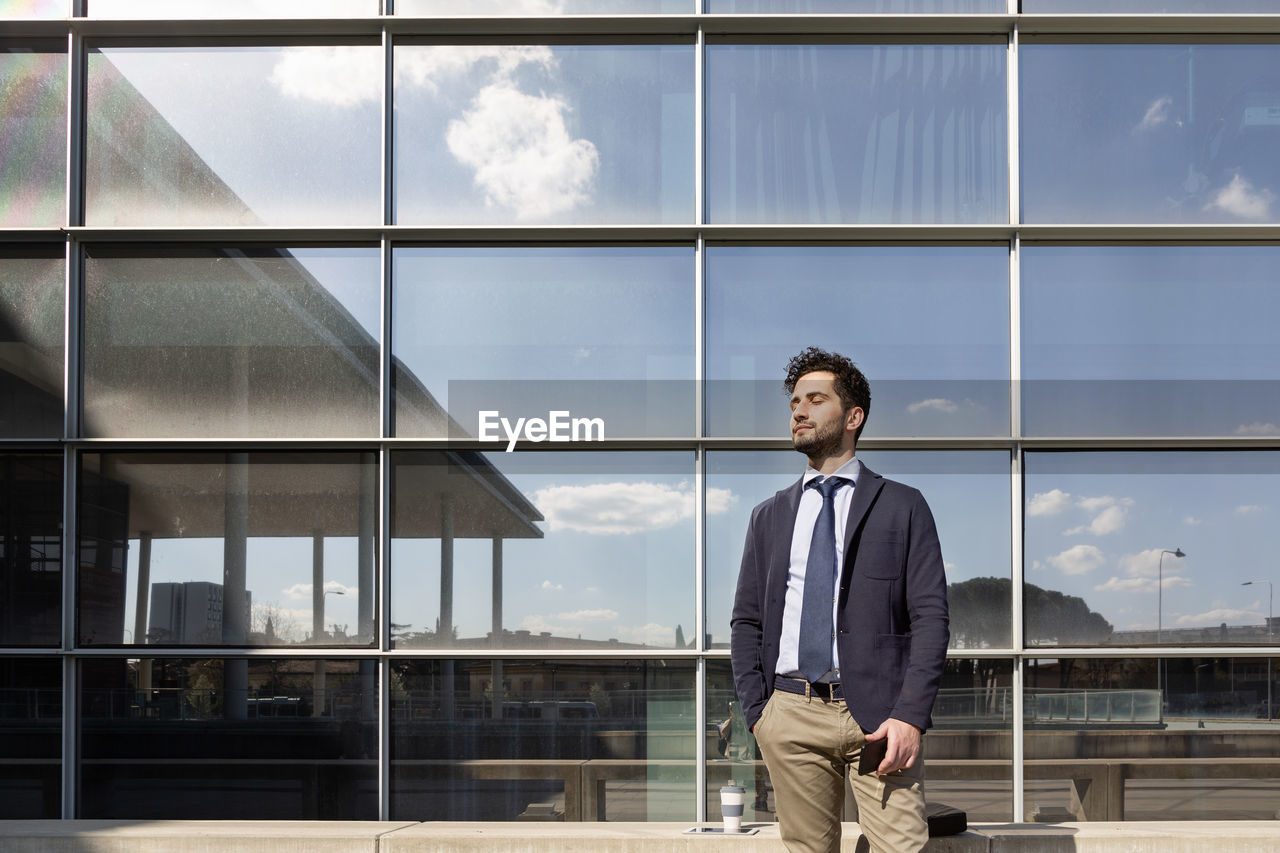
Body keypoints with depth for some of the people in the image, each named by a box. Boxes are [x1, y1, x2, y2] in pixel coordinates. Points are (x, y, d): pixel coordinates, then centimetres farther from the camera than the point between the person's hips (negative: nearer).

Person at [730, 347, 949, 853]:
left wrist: (910, 716, -11)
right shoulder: (770, 517, 17)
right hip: (790, 713, 3)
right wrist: (756, 713, 3)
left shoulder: (902, 507, 7)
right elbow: (746, 622, 17)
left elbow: (930, 617, 0)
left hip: (878, 715, -3)